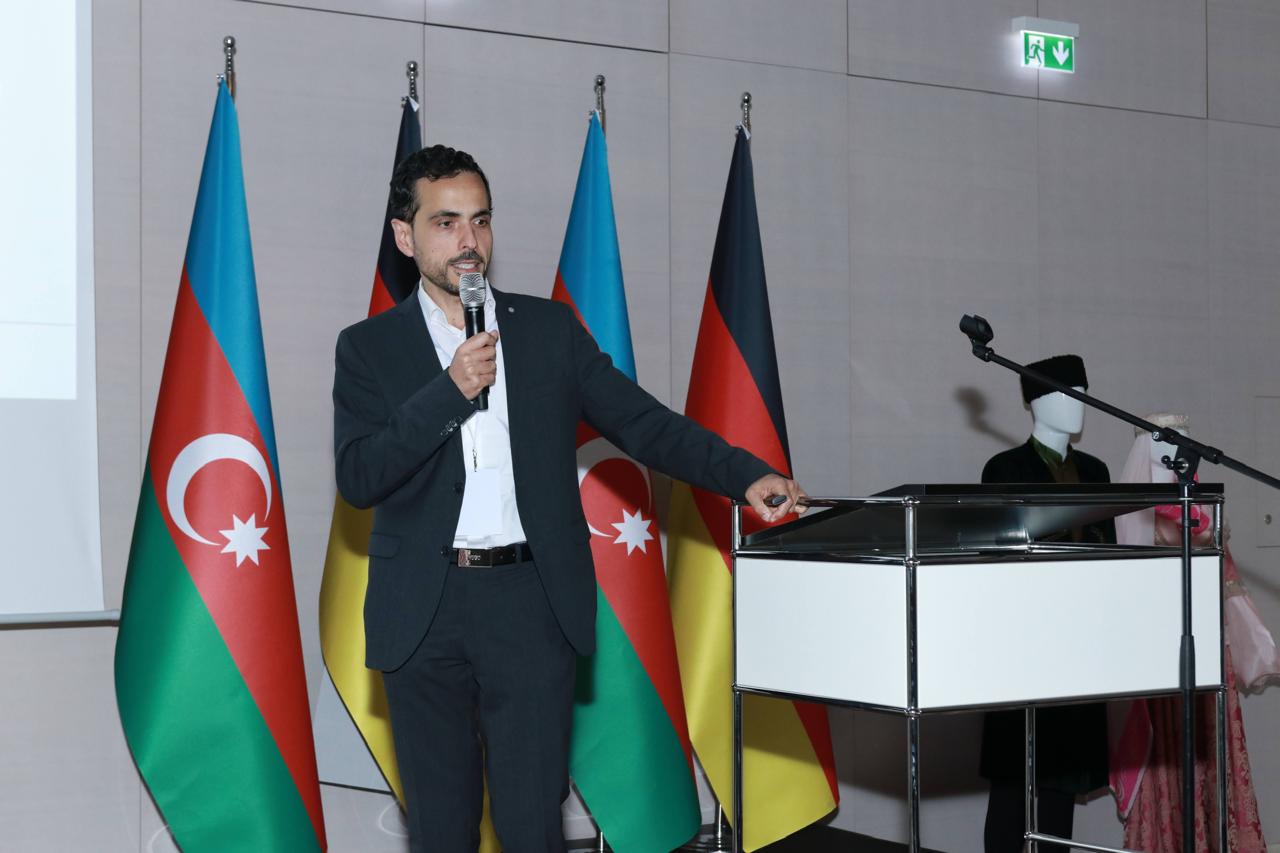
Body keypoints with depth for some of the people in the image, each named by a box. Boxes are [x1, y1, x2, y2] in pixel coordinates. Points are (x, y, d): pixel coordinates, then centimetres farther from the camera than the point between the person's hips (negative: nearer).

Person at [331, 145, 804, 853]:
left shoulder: (550, 329, 10)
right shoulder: (369, 348, 6)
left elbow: (642, 423, 7)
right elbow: (357, 477, -6)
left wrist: (747, 476, -5)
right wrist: (451, 391, -15)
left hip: (532, 606, 0)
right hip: (423, 611, 0)